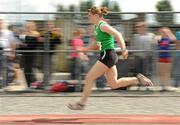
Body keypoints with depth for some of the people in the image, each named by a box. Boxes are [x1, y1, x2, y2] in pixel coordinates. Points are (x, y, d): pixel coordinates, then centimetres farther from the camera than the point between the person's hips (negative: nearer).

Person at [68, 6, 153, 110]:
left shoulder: (102, 26, -11)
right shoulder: (97, 27, 18)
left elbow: (117, 34, -20)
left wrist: (123, 49, -30)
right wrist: (87, 49, 18)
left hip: (107, 55, -10)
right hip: (106, 56, 10)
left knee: (89, 78, -5)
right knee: (114, 84, 8)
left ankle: (81, 103, 1)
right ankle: (137, 79, 7)